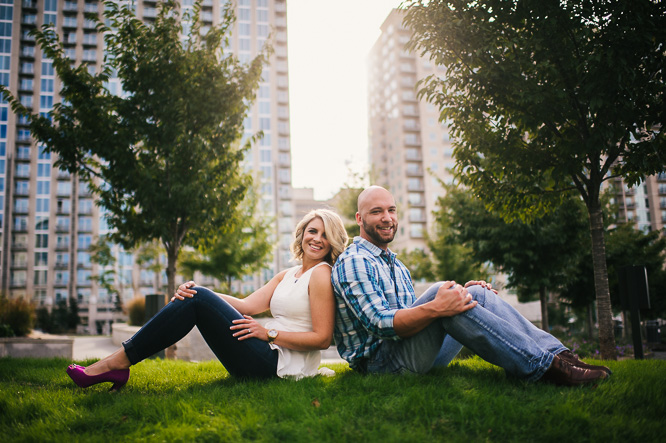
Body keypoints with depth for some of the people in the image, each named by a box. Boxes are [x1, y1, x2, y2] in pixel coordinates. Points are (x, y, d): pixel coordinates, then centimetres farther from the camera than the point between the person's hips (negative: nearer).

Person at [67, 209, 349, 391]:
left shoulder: (321, 274, -4)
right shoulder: (286, 276, 20)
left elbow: (323, 338, -12)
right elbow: (248, 305, 9)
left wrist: (269, 333, -14)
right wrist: (198, 292, -4)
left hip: (280, 364, -8)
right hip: (265, 361, 8)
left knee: (197, 300, -16)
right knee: (195, 296, 0)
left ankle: (117, 363, -11)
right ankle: (118, 363, -3)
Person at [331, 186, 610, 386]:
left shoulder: (394, 263, 23)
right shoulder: (353, 262, -9)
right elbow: (379, 322, -21)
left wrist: (461, 294, 3)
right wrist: (435, 308, -35)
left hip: (414, 353, 9)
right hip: (380, 361, -9)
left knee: (478, 293, -2)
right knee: (438, 294, -30)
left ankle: (556, 354, -12)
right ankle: (543, 367, -31)